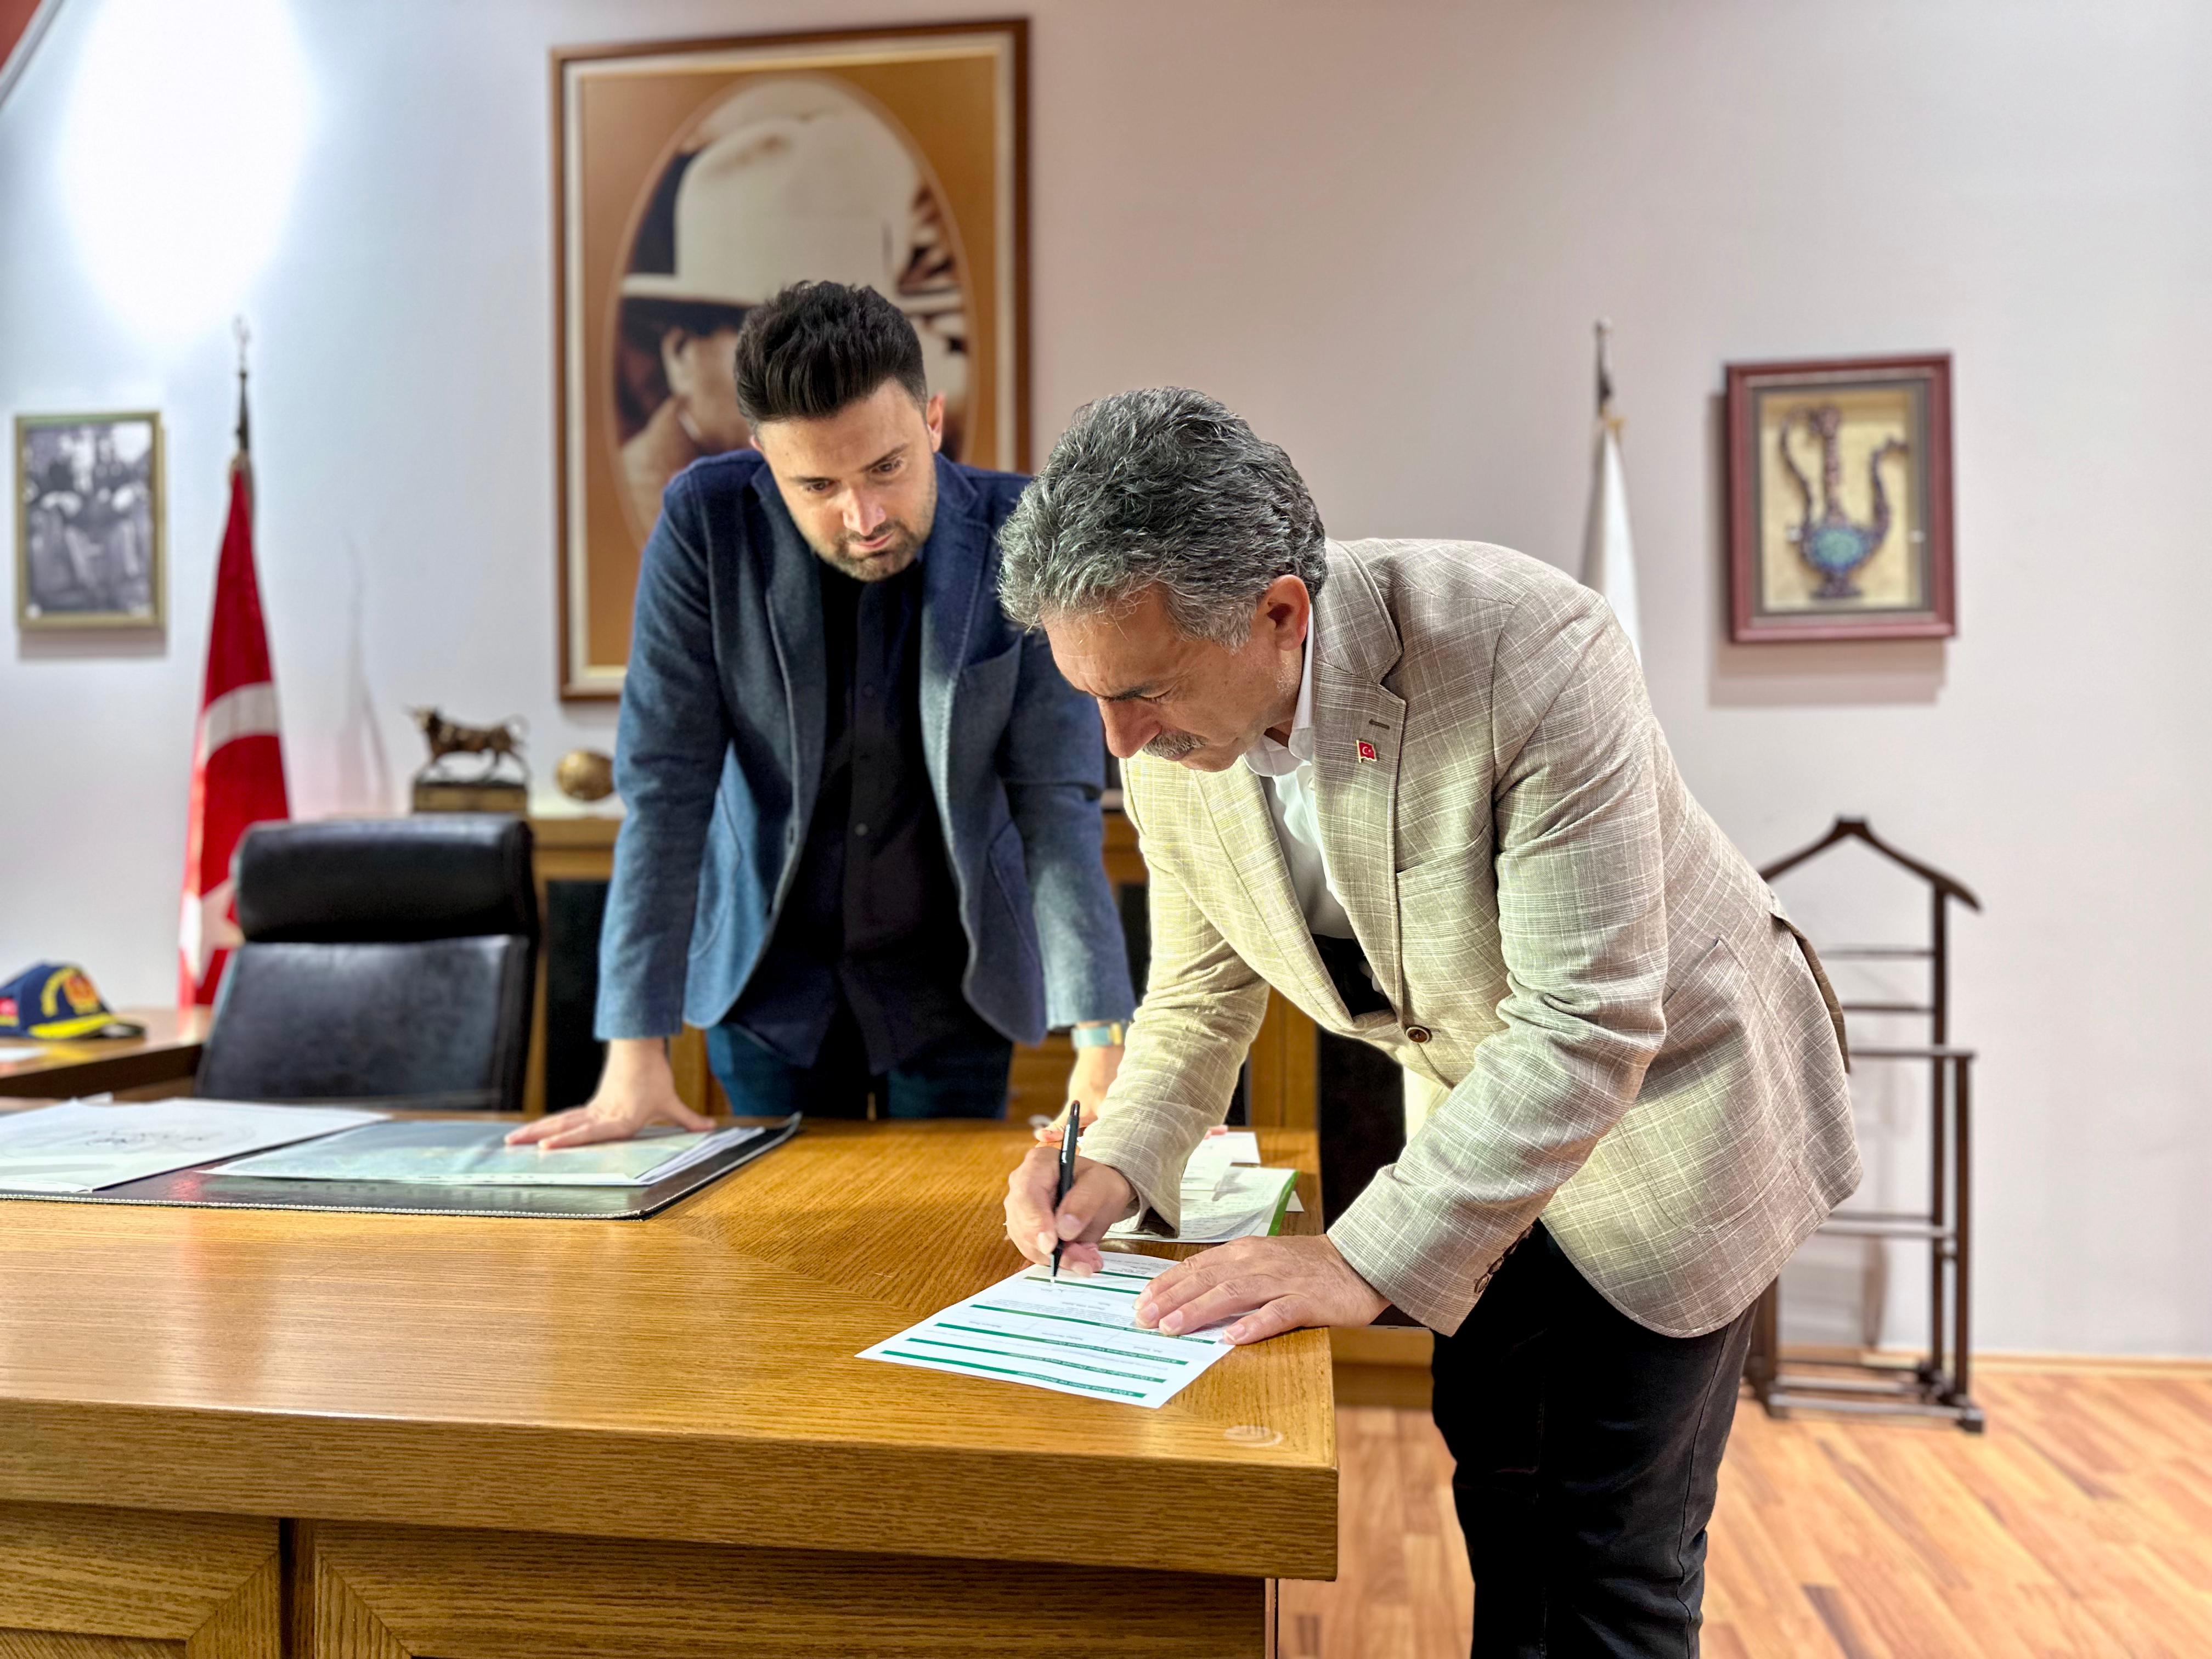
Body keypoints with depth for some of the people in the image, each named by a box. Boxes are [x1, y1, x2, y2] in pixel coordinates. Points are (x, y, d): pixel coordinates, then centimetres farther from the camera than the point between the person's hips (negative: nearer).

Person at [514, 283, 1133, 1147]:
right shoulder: (705, 523, -16)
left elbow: (1057, 801, -17)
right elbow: (665, 785, -16)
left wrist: (1102, 1047, -24)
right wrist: (635, 1059, -20)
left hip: (951, 982, 0)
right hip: (768, 977, 1)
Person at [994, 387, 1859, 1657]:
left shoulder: (1528, 650, -34)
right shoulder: (1170, 742, -15)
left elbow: (1589, 1023, -33)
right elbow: (1202, 993, 0)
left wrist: (1370, 1262, -33)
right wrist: (1120, 1164, -17)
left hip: (1666, 1091, -5)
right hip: (1482, 1119, 5)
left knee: (1616, 1552, 1)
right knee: (1499, 1496, 18)